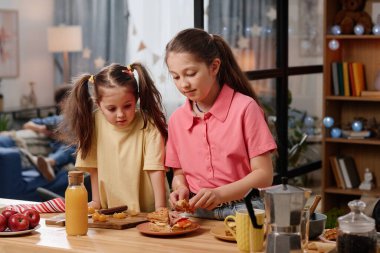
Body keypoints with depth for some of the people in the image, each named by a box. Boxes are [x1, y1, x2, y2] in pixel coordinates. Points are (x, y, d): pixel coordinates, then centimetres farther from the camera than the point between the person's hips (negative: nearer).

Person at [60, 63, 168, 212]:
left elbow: (155, 170, -14)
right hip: (110, 211, 4)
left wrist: (160, 209, -21)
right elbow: (93, 166, 6)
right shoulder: (95, 123, -3)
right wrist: (96, 201, 6)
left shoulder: (148, 125, -11)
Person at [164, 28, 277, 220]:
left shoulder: (245, 108, -6)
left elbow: (264, 175, -8)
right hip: (197, 213, 4)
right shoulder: (177, 119, 9)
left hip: (242, 210, -4)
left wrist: (220, 194, -21)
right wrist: (181, 189, -5)